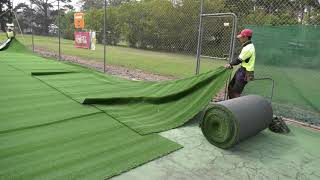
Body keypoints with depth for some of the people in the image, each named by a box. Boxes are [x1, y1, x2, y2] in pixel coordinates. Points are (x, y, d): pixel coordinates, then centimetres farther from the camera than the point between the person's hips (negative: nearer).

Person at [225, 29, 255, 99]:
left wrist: (230, 64, -3)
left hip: (245, 73, -10)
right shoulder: (249, 46, 11)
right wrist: (231, 64, 1)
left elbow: (239, 60, -17)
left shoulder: (248, 48, -21)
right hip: (242, 70, 10)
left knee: (236, 93, -7)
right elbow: (240, 58, 10)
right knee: (230, 87, 18)